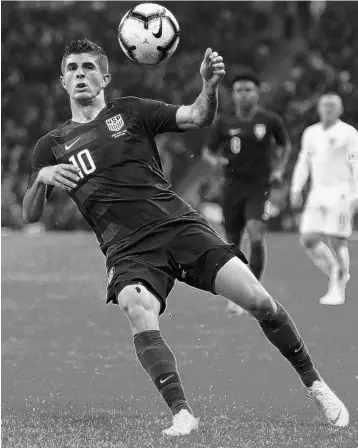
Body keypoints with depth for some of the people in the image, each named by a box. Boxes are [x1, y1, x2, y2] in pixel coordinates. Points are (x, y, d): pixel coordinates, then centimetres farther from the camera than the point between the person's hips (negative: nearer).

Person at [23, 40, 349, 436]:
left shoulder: (129, 111, 12)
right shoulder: (52, 146, 14)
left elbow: (199, 118, 3)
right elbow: (30, 216, 10)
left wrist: (210, 85, -19)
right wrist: (42, 178, -11)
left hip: (178, 224, 0)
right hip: (128, 250, 0)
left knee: (257, 300, -12)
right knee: (140, 314, -33)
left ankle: (314, 384, 7)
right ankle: (181, 415, -35)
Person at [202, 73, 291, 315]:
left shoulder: (271, 120, -2)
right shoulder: (224, 123, -1)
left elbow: (285, 146, 16)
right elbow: (208, 151, 9)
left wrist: (279, 169, 1)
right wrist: (215, 159, -14)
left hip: (260, 186, -2)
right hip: (233, 186, 2)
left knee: (256, 234, -22)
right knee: (232, 241, 4)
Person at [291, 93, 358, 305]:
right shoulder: (311, 133, 16)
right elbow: (304, 163, 20)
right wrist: (296, 189, 11)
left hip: (339, 192, -6)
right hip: (317, 192, 6)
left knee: (337, 240, -9)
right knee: (309, 239, -2)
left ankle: (338, 290, 0)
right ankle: (337, 275, 15)